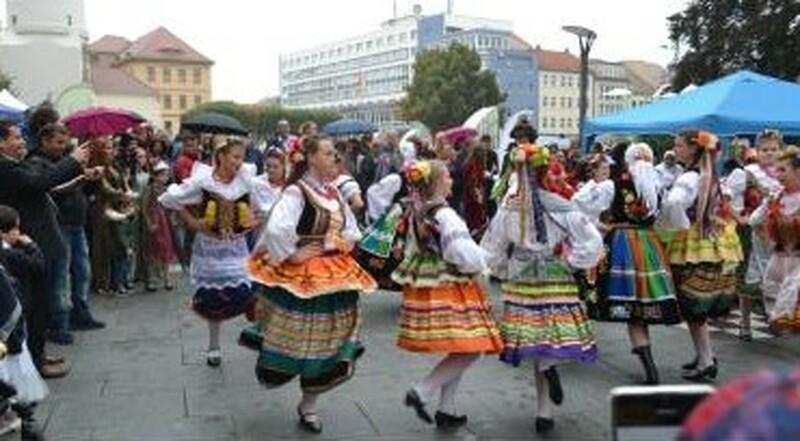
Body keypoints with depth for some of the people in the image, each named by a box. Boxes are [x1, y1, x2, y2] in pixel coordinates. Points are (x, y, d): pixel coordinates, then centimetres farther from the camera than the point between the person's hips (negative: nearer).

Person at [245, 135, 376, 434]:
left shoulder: (334, 192, 8)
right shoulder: (296, 192, -16)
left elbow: (351, 230, 21)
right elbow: (276, 229, -32)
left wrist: (341, 248, 4)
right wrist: (292, 255, -20)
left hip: (334, 277, 7)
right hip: (300, 278, -7)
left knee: (326, 343, 12)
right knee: (297, 341, 4)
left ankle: (308, 406, 27)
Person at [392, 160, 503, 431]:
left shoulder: (417, 213, 8)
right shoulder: (445, 215, -18)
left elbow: (413, 250, 19)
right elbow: (466, 255, -22)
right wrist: (481, 263, 0)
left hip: (425, 289, 9)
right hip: (448, 290, -9)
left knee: (457, 351, 16)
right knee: (470, 351, -3)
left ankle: (446, 410, 19)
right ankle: (421, 392, -6)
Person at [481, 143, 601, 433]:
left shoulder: (508, 211, -4)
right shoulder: (561, 208, -9)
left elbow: (490, 254, 1)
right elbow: (591, 244, -9)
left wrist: (506, 272, 18)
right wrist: (566, 258, 5)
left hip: (520, 285, 2)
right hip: (557, 284, -2)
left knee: (536, 347, 11)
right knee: (558, 338, 10)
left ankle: (544, 413, 9)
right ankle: (548, 364, -24)